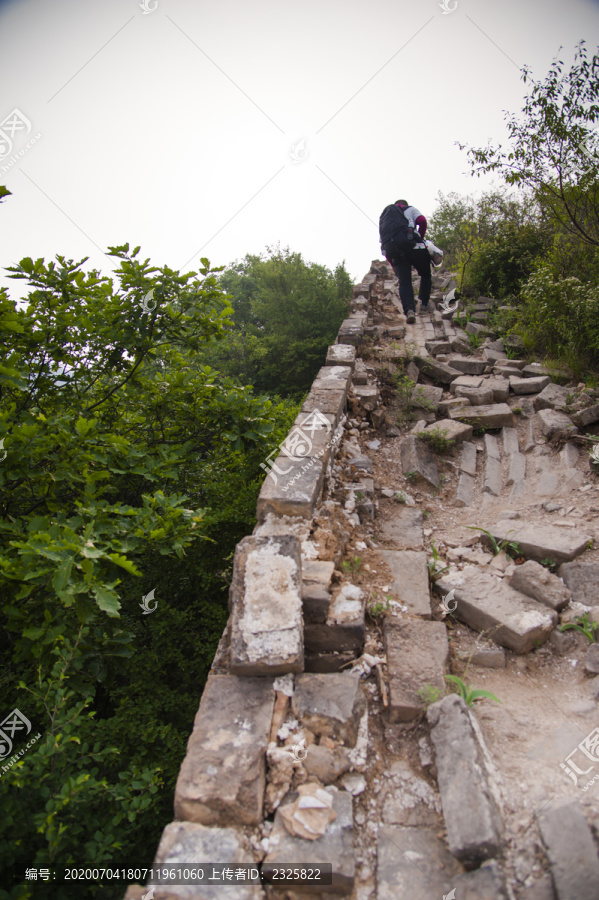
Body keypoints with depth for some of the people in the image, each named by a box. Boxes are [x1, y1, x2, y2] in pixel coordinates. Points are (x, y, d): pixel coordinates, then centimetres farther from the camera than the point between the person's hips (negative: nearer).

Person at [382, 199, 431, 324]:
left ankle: (409, 310, -24)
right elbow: (422, 221, 1)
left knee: (404, 281, -3)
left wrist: (392, 263, 24)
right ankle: (424, 304, 16)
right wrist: (421, 238, 15)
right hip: (415, 247, -2)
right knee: (425, 274, 19)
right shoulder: (410, 209, 22)